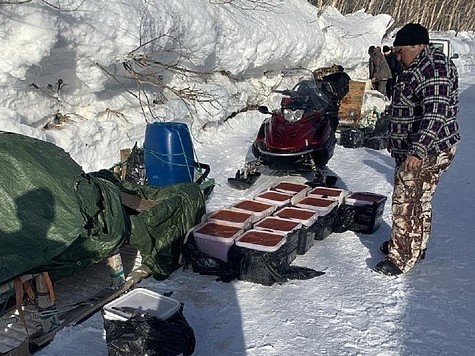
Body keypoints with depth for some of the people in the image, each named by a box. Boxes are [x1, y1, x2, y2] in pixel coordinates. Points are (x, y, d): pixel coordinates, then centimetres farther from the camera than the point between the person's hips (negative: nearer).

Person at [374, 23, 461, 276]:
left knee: (405, 204, -5)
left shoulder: (433, 70, -20)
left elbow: (435, 114, -29)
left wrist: (418, 151, -34)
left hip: (427, 153, -10)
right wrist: (396, 141, 30)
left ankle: (402, 259, 4)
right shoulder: (418, 68, 14)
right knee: (419, 201, 20)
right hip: (414, 150, 10)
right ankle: (416, 247, 34)